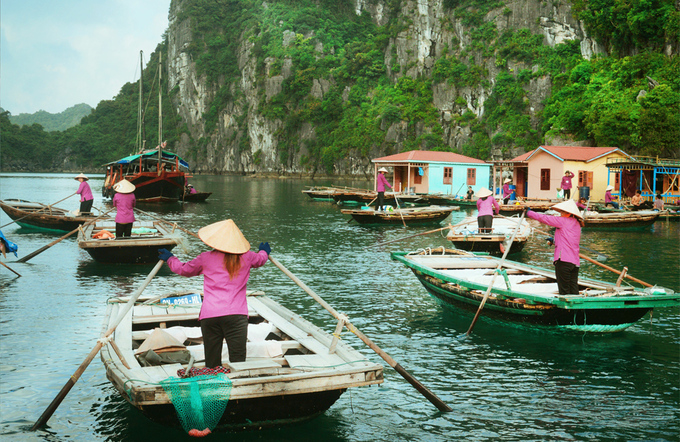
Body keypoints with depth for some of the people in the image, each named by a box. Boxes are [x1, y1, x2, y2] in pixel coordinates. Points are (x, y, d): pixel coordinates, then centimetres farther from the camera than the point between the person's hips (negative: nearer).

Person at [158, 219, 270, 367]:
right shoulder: (246, 257, 11)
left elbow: (183, 269, 26)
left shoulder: (206, 258, 8)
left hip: (209, 315, 0)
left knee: (212, 363, 6)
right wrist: (264, 251, 60)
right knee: (238, 362, -4)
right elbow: (260, 259, 35)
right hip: (237, 315, 0)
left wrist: (169, 258, 47)